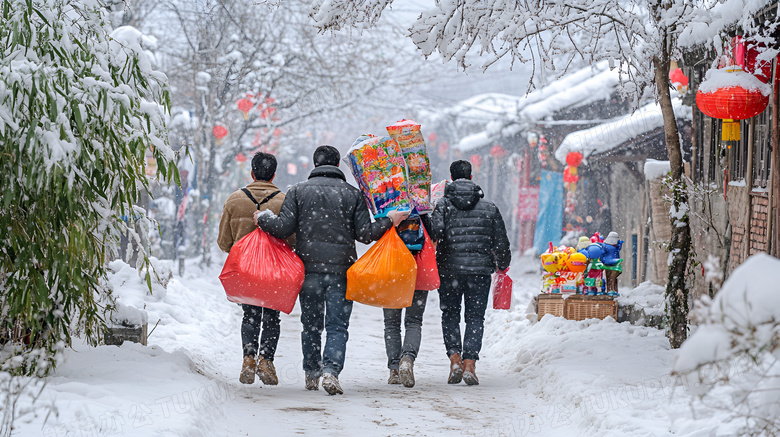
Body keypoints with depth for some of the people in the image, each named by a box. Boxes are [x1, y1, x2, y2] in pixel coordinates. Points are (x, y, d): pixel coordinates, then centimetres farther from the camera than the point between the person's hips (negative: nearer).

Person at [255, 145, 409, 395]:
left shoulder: (298, 191, 4)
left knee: (311, 325, 14)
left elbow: (284, 228, -4)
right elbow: (364, 234, -2)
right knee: (337, 326, -1)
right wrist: (389, 221, 10)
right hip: (341, 270, -1)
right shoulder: (352, 194, 2)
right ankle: (330, 371, -19)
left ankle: (311, 374, 22)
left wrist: (262, 220, 13)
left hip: (308, 269, 1)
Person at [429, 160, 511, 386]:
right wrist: (502, 265, 26)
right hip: (480, 269, 1)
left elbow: (435, 233, -15)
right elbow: (501, 242, 9)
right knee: (475, 317, 6)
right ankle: (470, 363, -7)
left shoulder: (443, 205, 0)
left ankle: (455, 358, -3)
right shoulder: (489, 208, 7)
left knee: (450, 314, 13)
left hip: (449, 268, -1)